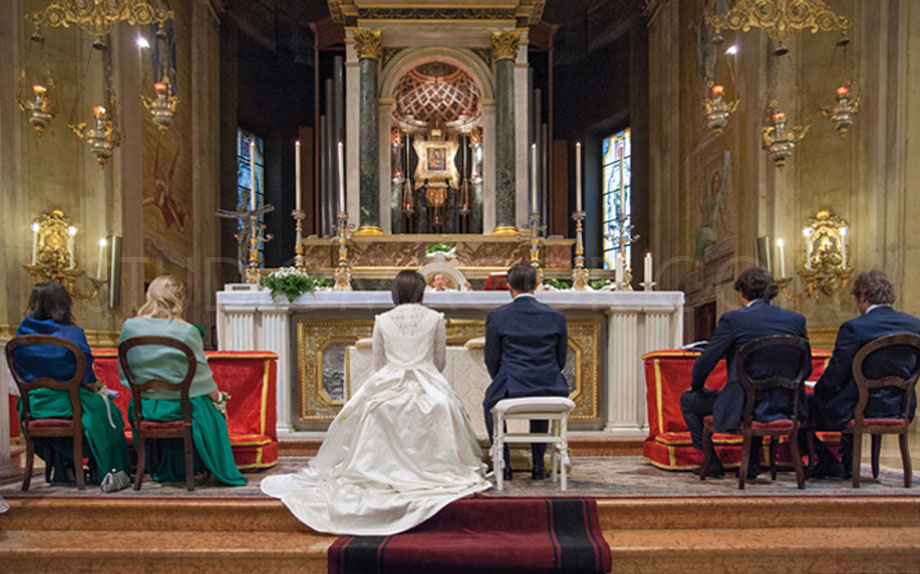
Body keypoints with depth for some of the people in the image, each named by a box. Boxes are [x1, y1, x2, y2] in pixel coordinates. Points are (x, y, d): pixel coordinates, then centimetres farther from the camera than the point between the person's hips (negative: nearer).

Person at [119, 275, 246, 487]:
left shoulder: (130, 326, -4)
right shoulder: (187, 331, -17)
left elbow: (124, 373, 5)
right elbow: (200, 373, -8)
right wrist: (216, 394, 10)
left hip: (143, 406, 5)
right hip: (180, 405, -5)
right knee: (212, 411, 22)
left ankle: (162, 471, 43)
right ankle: (223, 473, 29)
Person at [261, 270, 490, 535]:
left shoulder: (383, 321, 5)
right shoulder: (435, 318, 2)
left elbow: (379, 363, 11)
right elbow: (440, 362, 9)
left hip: (387, 389, 1)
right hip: (429, 390, -1)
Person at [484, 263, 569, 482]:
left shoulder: (496, 316, -6)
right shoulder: (556, 316, 1)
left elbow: (492, 361, 0)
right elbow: (561, 360, 8)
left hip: (511, 391, -2)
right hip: (551, 389, 3)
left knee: (489, 402, 32)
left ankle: (504, 465, 30)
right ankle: (538, 466, 35)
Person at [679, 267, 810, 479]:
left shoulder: (732, 319, -12)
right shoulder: (796, 320, 2)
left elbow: (704, 363, -7)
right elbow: (807, 369, 10)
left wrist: (696, 387, 14)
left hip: (743, 408, -5)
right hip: (785, 406, 6)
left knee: (688, 400, 19)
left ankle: (712, 463, 25)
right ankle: (752, 463, 37)